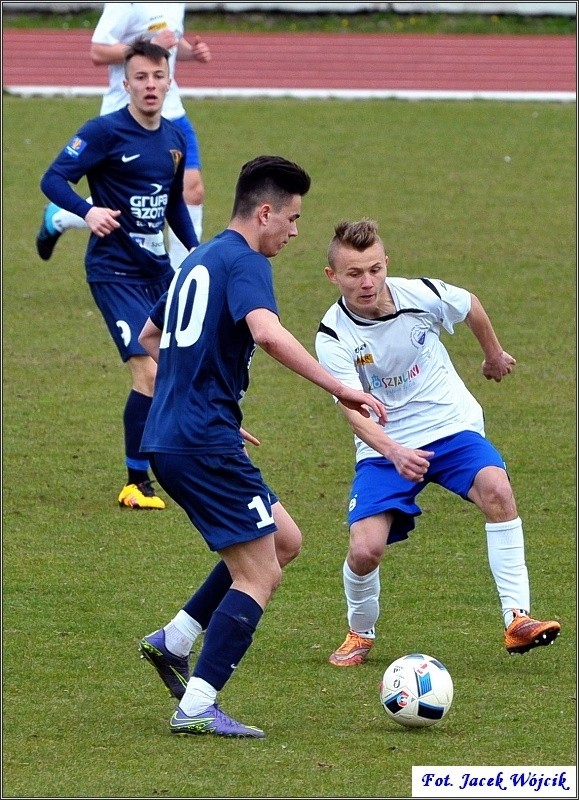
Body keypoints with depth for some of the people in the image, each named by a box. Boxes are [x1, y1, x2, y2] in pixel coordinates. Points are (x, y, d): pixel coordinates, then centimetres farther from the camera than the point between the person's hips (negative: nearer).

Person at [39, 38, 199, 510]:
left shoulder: (175, 139, 10)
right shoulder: (106, 132, -11)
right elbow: (54, 179, -14)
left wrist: (196, 249, 12)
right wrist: (88, 210, -32)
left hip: (158, 268, 8)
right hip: (115, 271, -8)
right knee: (149, 372, -17)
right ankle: (137, 483, -7)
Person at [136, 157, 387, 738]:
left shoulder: (198, 261, 19)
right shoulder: (244, 263, -10)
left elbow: (149, 337, 32)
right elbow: (267, 333, -30)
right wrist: (338, 389, -28)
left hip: (168, 442, 10)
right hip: (207, 445, -10)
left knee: (283, 541, 19)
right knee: (258, 576, -5)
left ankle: (174, 641, 15)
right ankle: (197, 707, -10)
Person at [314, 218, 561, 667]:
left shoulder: (421, 296, -12)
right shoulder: (333, 338, -16)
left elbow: (471, 307, 12)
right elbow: (353, 411, -26)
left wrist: (494, 355, 29)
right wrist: (394, 452, -44)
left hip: (452, 427, 1)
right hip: (384, 448, -1)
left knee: (496, 489, -29)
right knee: (365, 550, -17)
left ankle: (518, 620, -26)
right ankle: (360, 635, 16)